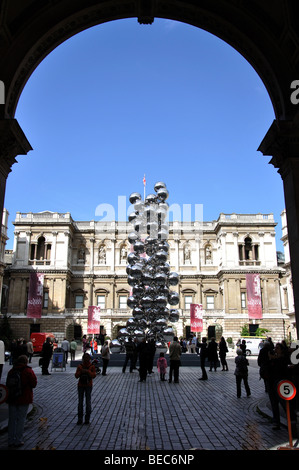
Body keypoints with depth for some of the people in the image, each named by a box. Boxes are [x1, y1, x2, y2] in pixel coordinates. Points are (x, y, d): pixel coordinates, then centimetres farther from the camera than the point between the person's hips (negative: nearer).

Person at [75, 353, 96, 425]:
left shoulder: (92, 366, -1)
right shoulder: (80, 366, 3)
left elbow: (94, 375, -9)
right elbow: (76, 376, 0)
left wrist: (88, 371, -21)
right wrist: (80, 371, -18)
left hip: (88, 386, -2)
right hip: (80, 385, 2)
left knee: (88, 402, -1)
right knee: (80, 402, 2)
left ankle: (87, 419, 8)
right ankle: (80, 419, 8)